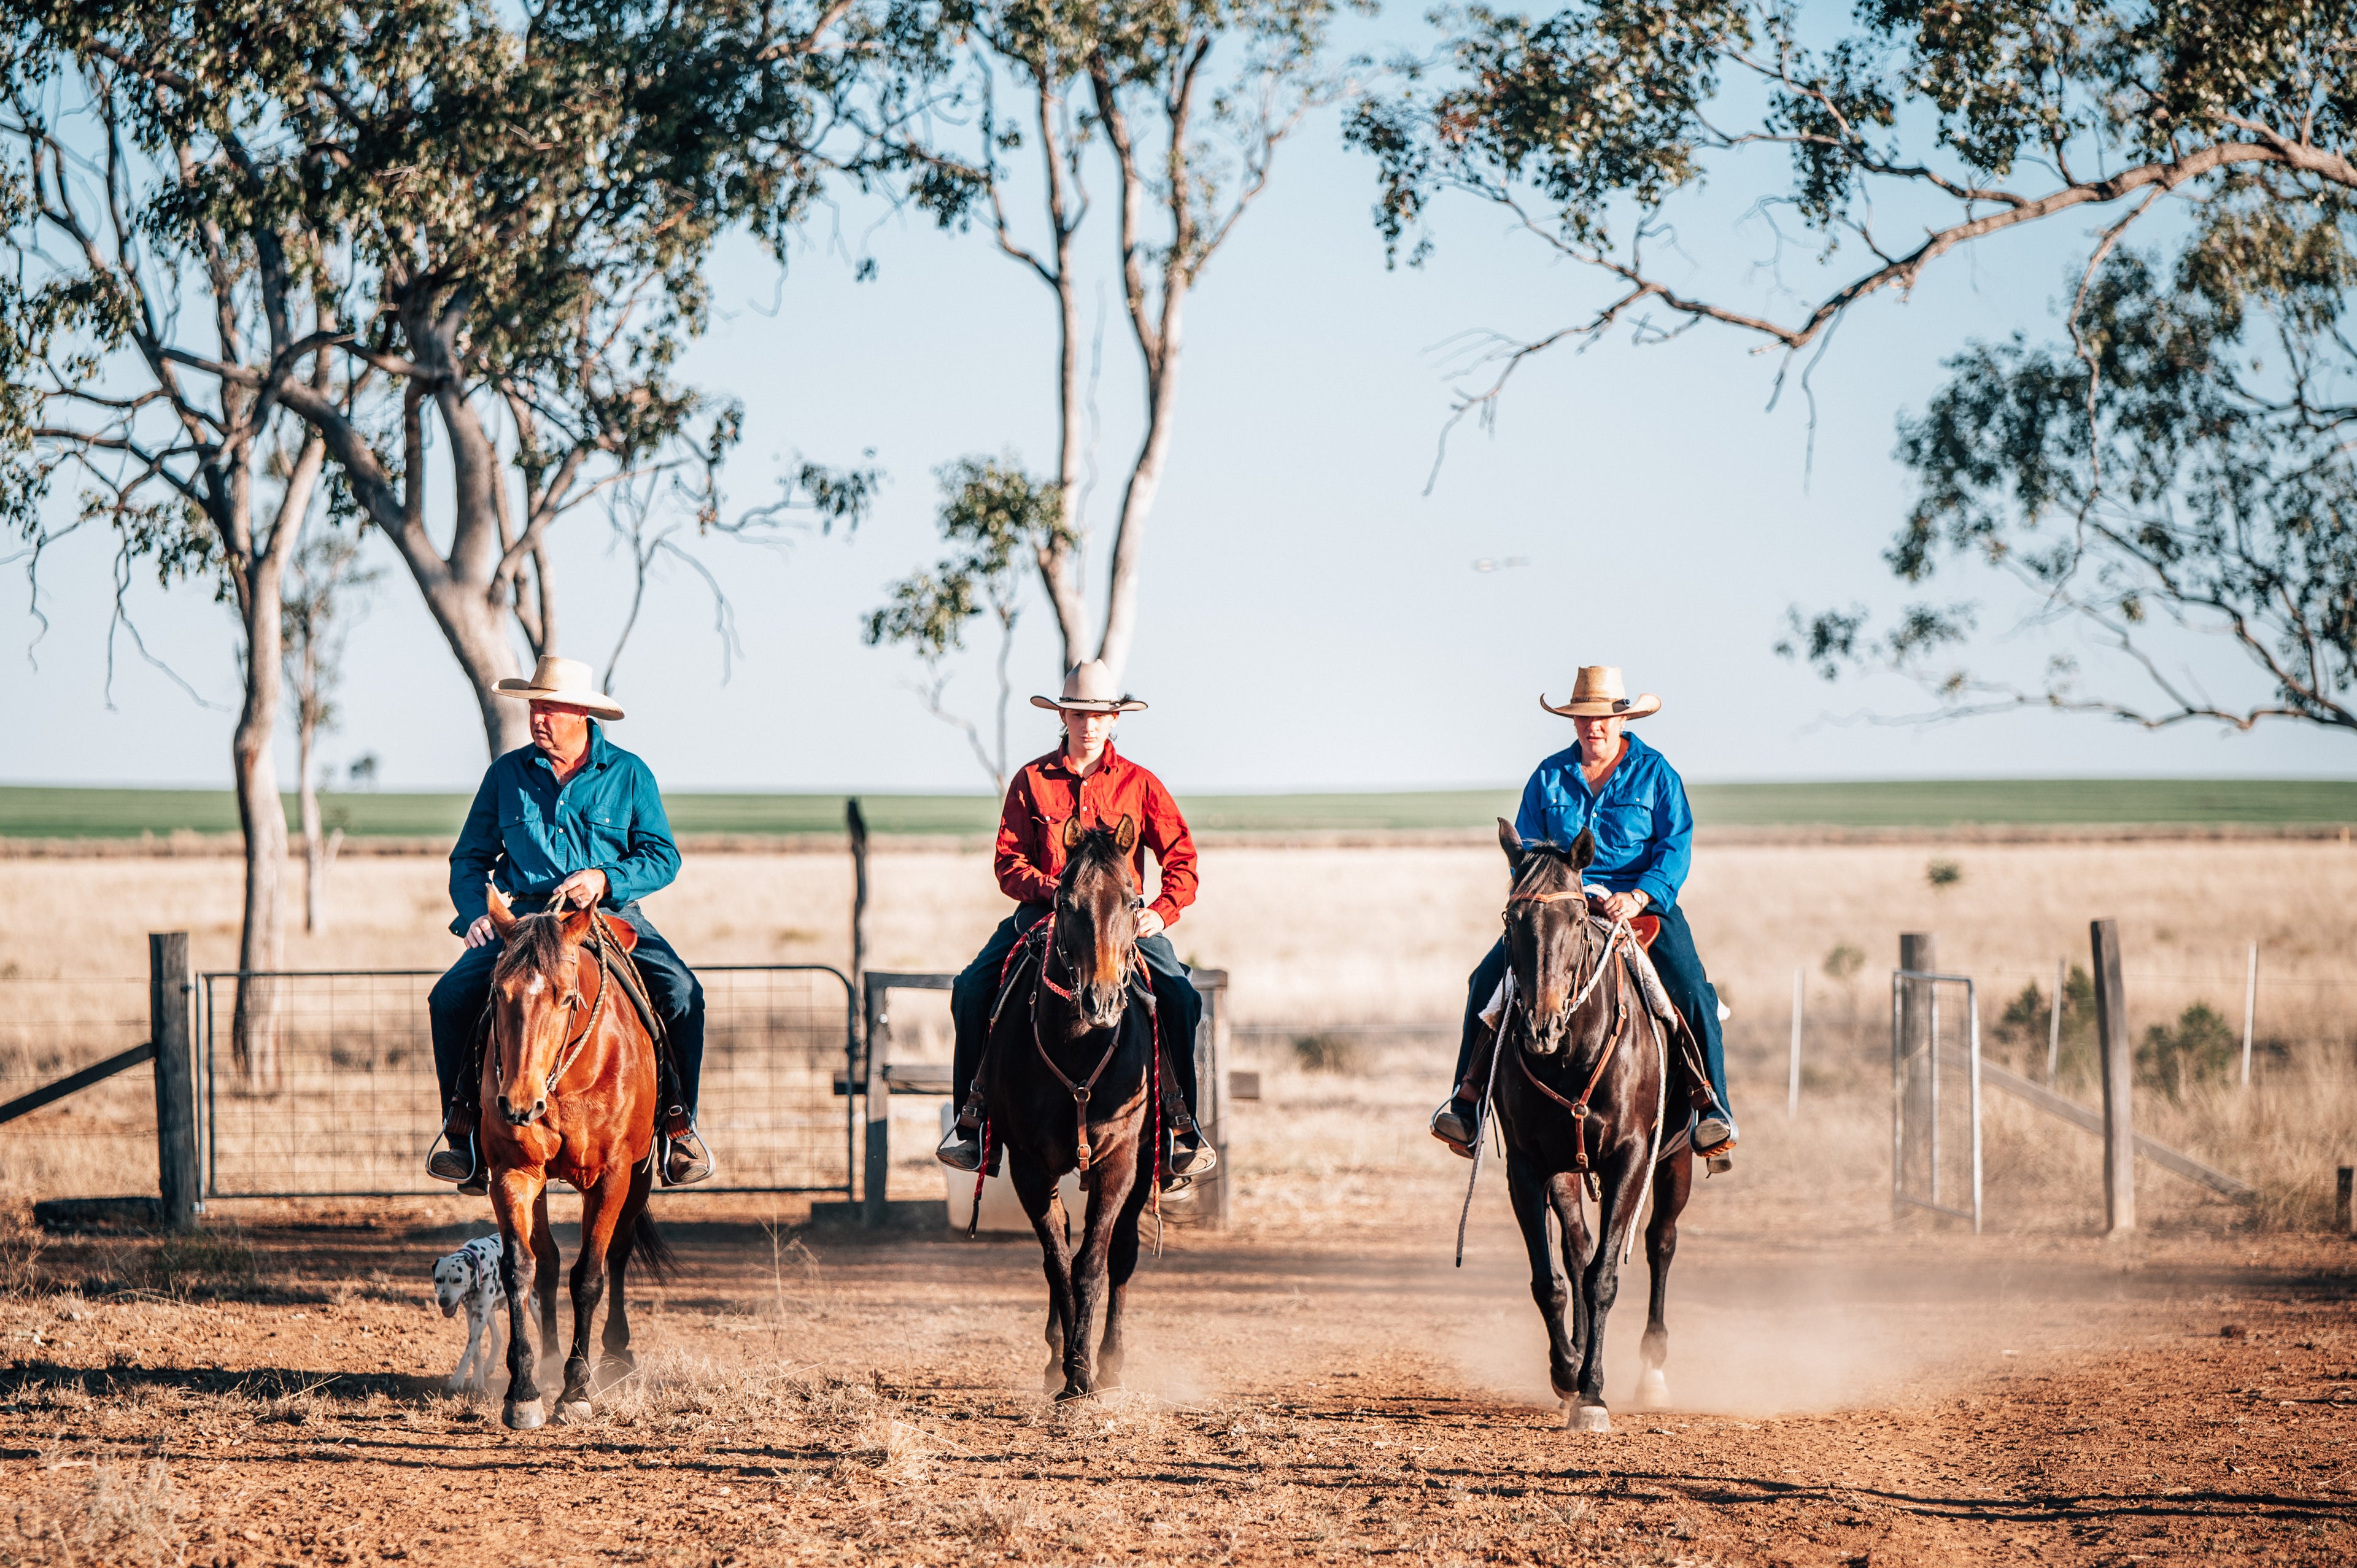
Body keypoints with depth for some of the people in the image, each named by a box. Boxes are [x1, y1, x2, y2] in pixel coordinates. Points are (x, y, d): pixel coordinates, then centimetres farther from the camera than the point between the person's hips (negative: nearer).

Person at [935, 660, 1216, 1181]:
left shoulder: (1140, 785, 5)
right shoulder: (1032, 781, 5)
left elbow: (1181, 859, 3)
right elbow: (1009, 862, 2)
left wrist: (1161, 912, -16)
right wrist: (1054, 891, -17)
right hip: (1043, 911, 0)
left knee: (1180, 997, -25)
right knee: (972, 989, -21)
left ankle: (1182, 1123, -13)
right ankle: (971, 1113, -9)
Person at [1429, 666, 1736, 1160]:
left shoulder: (1655, 773, 2)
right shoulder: (1549, 777, 8)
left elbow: (1676, 848, -6)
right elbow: (1526, 850, 8)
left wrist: (1638, 897, -23)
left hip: (1645, 901, -2)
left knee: (1691, 989, -25)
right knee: (1488, 980, -15)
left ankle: (1714, 1110, -15)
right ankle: (1467, 1104, -6)